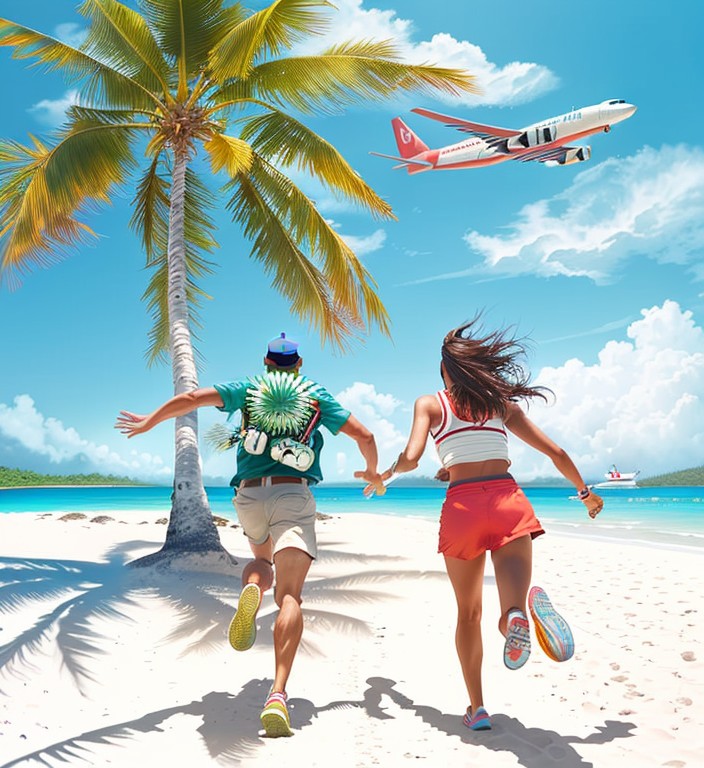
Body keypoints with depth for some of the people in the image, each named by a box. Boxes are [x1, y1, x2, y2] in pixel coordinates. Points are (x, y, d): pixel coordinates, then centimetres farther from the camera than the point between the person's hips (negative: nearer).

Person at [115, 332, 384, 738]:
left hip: (250, 496, 2)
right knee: (290, 595, -11)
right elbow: (365, 435, 11)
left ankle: (251, 590, -6)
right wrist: (372, 473, 30)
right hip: (294, 496, -2)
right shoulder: (317, 396, 14)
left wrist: (147, 422, 21)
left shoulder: (248, 389, 14)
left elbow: (190, 398, 7)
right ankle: (278, 694, -28)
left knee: (263, 560, 31)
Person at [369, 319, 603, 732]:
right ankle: (521, 610, -43)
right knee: (511, 621, -6)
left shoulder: (430, 404, 10)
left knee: (469, 612, 20)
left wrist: (387, 474, 20)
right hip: (510, 502, 1)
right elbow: (556, 453, 18)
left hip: (462, 507, -1)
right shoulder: (503, 403, 17)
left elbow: (411, 458, -3)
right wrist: (585, 492, 33)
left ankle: (477, 708, 17)